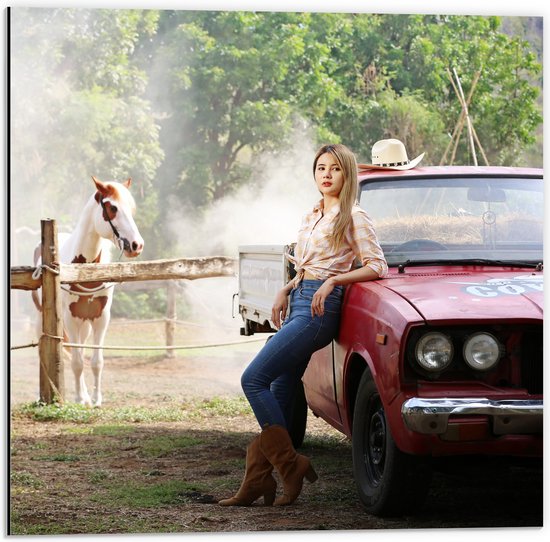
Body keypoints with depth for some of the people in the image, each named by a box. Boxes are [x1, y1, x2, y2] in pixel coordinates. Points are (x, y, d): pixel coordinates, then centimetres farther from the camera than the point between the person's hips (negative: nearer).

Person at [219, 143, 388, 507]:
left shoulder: (353, 217, -4)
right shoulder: (312, 217, 19)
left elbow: (377, 267, -9)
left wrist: (332, 281, -17)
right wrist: (285, 292, 12)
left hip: (319, 307, -8)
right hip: (299, 303, 8)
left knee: (254, 379, -14)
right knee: (279, 394, 4)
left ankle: (291, 464, -8)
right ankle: (257, 482, 5)